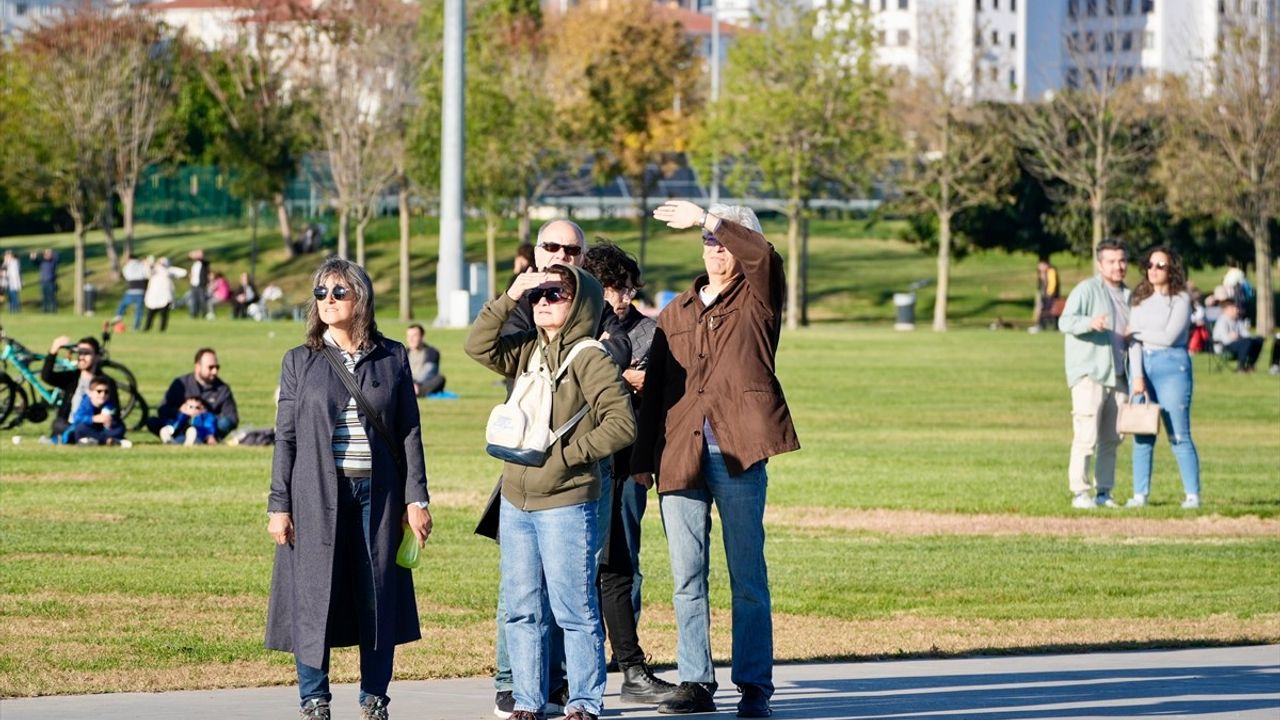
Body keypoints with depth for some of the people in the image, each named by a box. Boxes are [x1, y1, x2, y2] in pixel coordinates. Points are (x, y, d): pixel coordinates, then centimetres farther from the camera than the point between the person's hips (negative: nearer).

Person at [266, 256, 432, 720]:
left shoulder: (392, 358, 6)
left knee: (380, 595, 2)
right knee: (314, 597, -1)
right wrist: (279, 506, -1)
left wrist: (416, 498, 0)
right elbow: (286, 437, 4)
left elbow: (409, 432, 6)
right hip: (317, 495, -1)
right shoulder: (300, 361, 5)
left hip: (377, 493, 1)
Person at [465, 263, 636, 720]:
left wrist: (568, 453, -16)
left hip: (566, 505, -7)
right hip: (516, 501, 7)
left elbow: (622, 424, -16)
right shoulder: (528, 351, 11)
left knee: (574, 609, -2)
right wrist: (509, 298, -6)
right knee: (522, 609, 10)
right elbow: (479, 347, 0)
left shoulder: (589, 358, -9)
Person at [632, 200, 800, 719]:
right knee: (687, 578, 5)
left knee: (747, 577, -1)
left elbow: (762, 253, -17)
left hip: (738, 454, -4)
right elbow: (654, 389, 17)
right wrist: (642, 460, 12)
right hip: (679, 456, 4)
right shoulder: (676, 313, 18)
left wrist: (705, 217, -18)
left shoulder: (757, 300, 6)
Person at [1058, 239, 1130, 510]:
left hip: (1117, 374, 8)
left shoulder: (1128, 294, 18)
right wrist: (1089, 323, -38)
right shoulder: (1086, 290, -6)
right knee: (1086, 436, -12)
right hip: (1088, 374, -7)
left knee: (1111, 438, 9)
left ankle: (1104, 492, 17)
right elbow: (1065, 321, -18)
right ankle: (1079, 492, -9)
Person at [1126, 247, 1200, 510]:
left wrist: (1136, 331, 0)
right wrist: (1137, 376, -7)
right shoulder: (1139, 299, 12)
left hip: (1172, 365, -5)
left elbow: (1168, 337, -12)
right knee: (1142, 436, 3)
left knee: (1179, 436, -7)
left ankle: (1193, 495, -3)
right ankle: (1140, 495, 5)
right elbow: (1135, 341, 4)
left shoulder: (1181, 299, -2)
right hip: (1142, 364, 5)